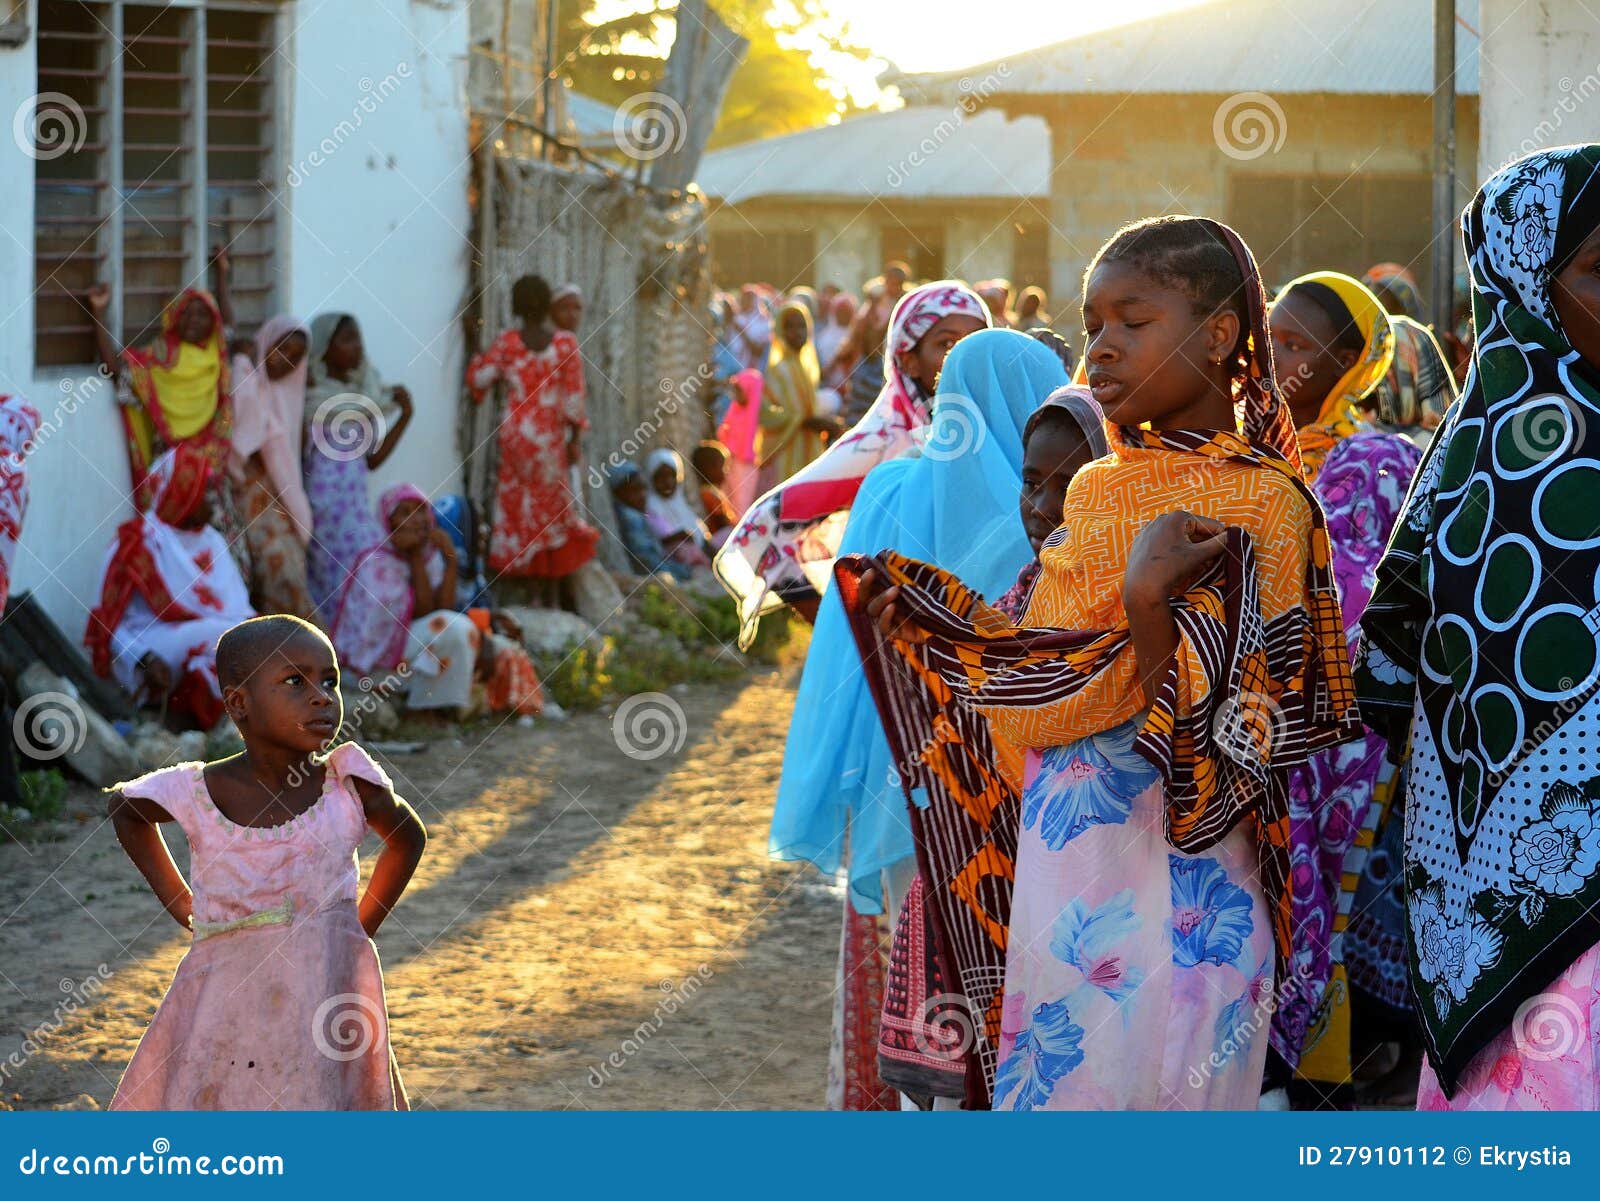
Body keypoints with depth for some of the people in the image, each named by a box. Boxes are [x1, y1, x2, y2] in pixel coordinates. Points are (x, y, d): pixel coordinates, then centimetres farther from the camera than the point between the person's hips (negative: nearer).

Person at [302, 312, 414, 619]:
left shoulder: (364, 392, 13)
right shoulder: (309, 392, -5)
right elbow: (298, 452, -14)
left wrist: (405, 414, 11)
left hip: (355, 502, 6)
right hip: (321, 501, -6)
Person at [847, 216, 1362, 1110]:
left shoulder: (1263, 502, -9)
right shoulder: (1098, 490, 12)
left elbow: (1207, 725, -15)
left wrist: (1151, 599, -28)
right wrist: (916, 611, 13)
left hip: (1173, 871, -7)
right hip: (1061, 866, 7)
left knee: (1159, 1086, -2)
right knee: (1051, 1080, 11)